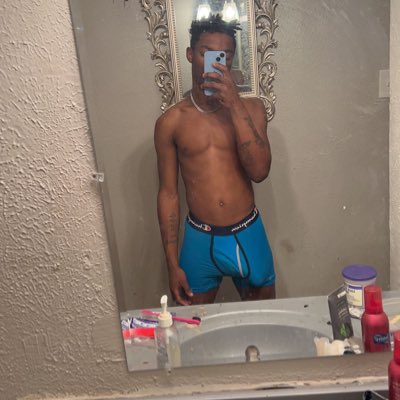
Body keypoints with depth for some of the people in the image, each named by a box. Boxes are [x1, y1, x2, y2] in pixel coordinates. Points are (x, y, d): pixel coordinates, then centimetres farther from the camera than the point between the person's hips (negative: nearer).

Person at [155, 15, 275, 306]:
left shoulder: (250, 108, -3)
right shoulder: (171, 121, -4)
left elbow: (260, 171, -16)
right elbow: (168, 193, -1)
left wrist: (235, 105, -23)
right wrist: (173, 264, -2)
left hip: (248, 236, 1)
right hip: (199, 240, 0)